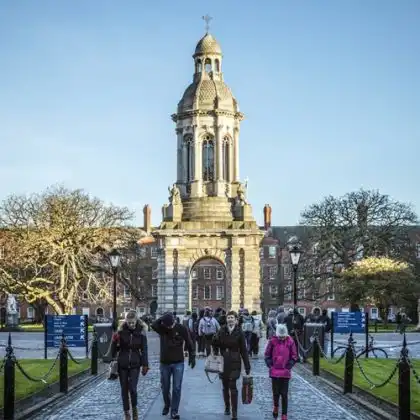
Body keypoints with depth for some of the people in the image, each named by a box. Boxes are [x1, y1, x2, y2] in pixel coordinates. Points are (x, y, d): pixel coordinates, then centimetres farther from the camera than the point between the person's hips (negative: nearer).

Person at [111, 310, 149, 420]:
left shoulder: (141, 333, -3)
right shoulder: (121, 332, -4)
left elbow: (144, 350, 1)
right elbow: (115, 348, 0)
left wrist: (145, 365, -2)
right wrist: (114, 340, -21)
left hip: (135, 365, -1)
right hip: (122, 365, 1)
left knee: (132, 389, -10)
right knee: (124, 389, 6)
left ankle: (134, 408, 16)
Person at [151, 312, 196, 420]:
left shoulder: (182, 329, -10)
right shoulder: (162, 328, -7)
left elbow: (189, 343, -1)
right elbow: (153, 325, -30)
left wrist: (192, 357, 1)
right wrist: (163, 318, -29)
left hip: (178, 363, -2)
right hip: (165, 363, 2)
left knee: (177, 388, -3)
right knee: (165, 388, 13)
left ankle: (174, 411, 6)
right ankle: (167, 405, 38)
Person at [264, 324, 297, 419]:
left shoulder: (290, 342, -2)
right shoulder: (272, 341, -2)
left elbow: (294, 356, 5)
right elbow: (267, 355, 5)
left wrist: (288, 367, -2)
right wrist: (270, 366, -2)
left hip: (285, 373, 0)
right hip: (274, 372, 0)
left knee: (284, 394, 0)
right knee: (276, 392, 5)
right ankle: (275, 406, 35)